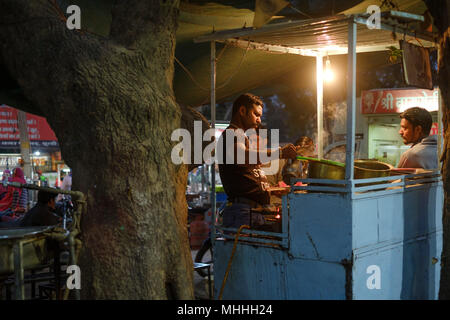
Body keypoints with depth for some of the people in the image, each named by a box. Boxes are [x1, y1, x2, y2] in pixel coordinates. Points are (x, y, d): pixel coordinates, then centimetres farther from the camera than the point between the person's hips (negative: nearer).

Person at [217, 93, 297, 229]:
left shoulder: (240, 136, 29)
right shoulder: (231, 134, -5)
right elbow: (240, 157, -30)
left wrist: (271, 190, 18)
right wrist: (279, 152, -34)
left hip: (254, 211, 10)